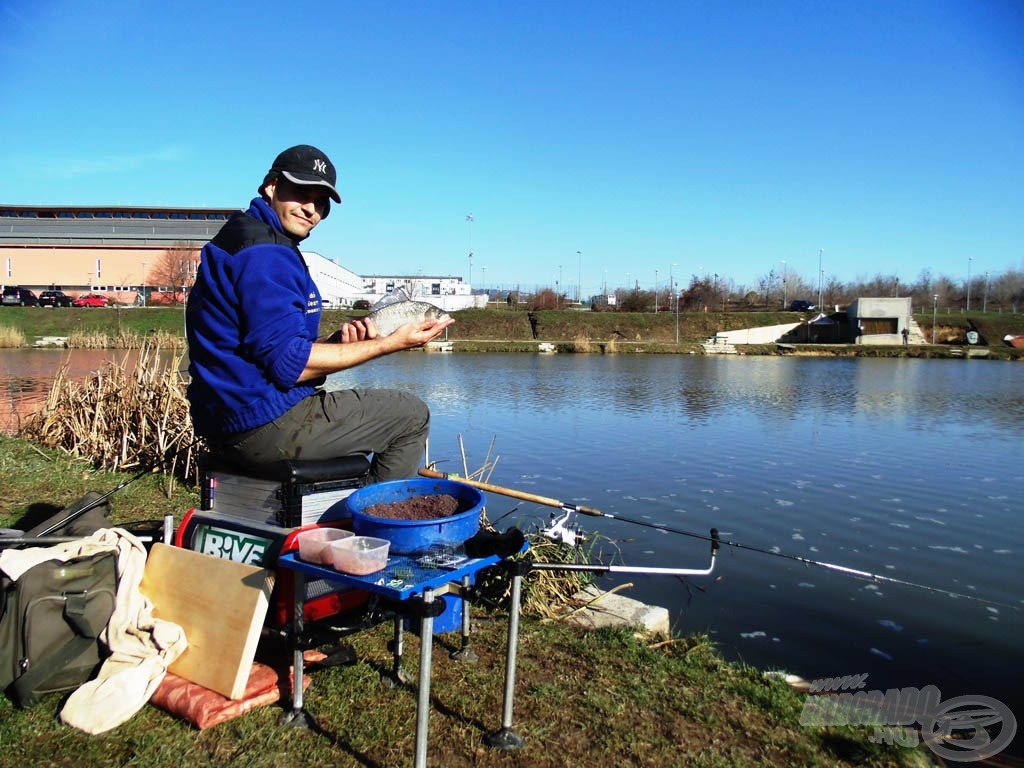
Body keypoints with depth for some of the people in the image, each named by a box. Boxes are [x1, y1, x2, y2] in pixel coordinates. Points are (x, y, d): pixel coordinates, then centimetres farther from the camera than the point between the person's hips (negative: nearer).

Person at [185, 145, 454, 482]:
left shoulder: (241, 239, 16)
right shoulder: (265, 253, -17)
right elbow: (289, 363, -22)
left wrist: (338, 340, -1)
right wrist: (392, 343, -17)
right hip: (266, 425, -11)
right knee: (412, 415, 0)